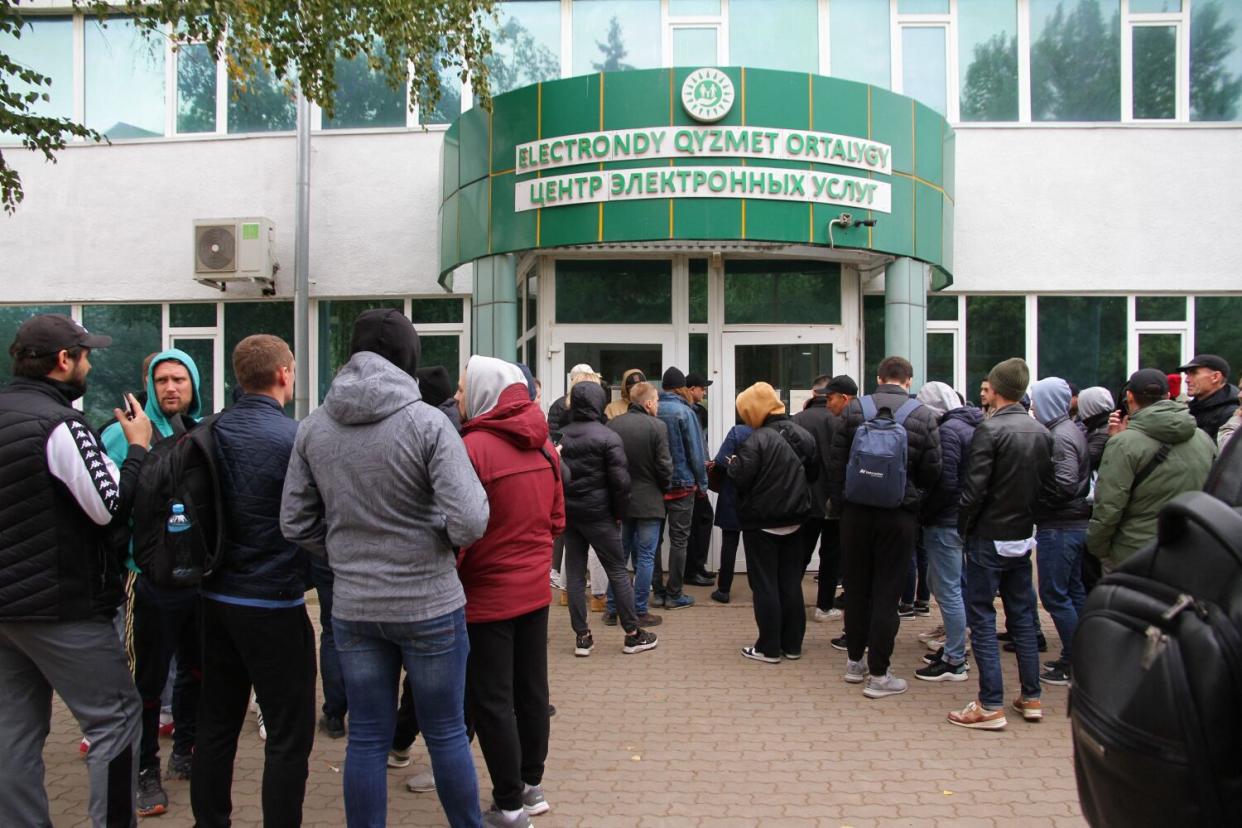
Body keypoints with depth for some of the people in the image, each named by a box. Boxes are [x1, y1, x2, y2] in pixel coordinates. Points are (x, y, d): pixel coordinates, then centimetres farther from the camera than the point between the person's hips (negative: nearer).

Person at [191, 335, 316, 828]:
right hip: (273, 604, -7)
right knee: (289, 736, 4)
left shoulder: (210, 433, 0)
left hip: (216, 598, 7)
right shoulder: (293, 437, -17)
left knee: (216, 725, 18)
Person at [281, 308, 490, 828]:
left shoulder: (312, 428, -1)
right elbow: (470, 522, -20)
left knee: (366, 739, 15)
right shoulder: (426, 422, -15)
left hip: (353, 609, 3)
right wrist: (445, 538, 1)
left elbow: (295, 524, 3)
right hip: (430, 605, -3)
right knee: (446, 734, 13)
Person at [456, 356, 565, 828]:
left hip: (488, 594, -7)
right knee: (531, 689, 16)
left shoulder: (472, 447, -18)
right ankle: (531, 785, 30)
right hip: (535, 589, 7)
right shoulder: (543, 445, 4)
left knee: (490, 700, 4)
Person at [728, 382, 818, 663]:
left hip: (761, 523, -6)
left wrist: (733, 462, -2)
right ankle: (792, 644, 20)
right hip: (794, 521, 6)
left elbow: (740, 477, -21)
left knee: (765, 585, 3)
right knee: (791, 583, 13)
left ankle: (769, 648, 8)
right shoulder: (803, 434, 2)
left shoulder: (757, 439, -20)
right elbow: (814, 472, 11)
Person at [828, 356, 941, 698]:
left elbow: (836, 464, 0)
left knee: (856, 588, 14)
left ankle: (855, 661, 26)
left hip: (856, 512, 2)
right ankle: (878, 674, 8)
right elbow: (932, 472, -1)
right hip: (899, 516, -2)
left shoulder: (853, 409, -2)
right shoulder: (923, 415, -5)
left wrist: (839, 506, 10)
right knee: (886, 593, 4)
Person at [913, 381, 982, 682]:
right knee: (939, 583, 20)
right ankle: (954, 646, 30)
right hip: (960, 518, 10)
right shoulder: (968, 426, 13)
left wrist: (923, 513, -12)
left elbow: (946, 482, -23)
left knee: (948, 590, -2)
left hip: (945, 521, -10)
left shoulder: (948, 430, -16)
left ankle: (954, 662, 7)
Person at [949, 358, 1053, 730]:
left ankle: (991, 706, 1)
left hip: (989, 537, -7)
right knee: (1023, 616, 16)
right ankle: (1031, 698, 23)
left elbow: (974, 488, -20)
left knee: (982, 619, 0)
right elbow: (1046, 483, 8)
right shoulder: (1042, 432, 4)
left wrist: (963, 527, -6)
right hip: (1023, 536, 7)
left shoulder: (990, 429, -17)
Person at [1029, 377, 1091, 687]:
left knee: (1054, 594, -2)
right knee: (1073, 591, 16)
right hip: (1077, 523, 10)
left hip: (1059, 527, -10)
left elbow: (1065, 485, -25)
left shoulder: (1060, 437, -17)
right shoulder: (1073, 430, 13)